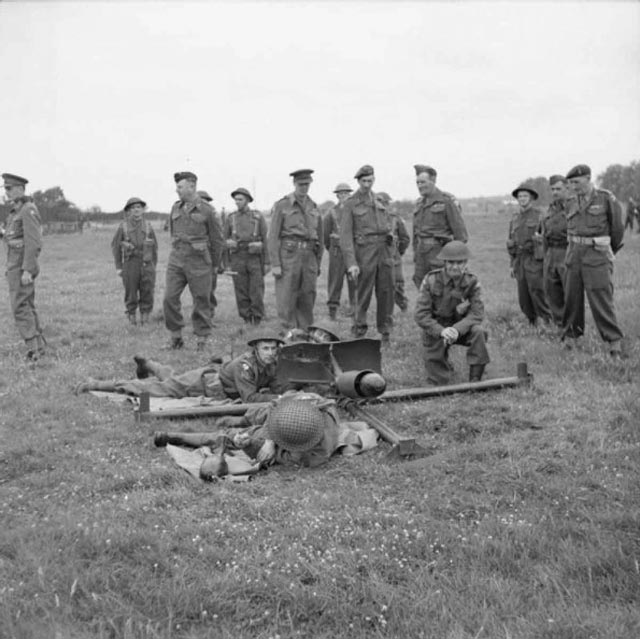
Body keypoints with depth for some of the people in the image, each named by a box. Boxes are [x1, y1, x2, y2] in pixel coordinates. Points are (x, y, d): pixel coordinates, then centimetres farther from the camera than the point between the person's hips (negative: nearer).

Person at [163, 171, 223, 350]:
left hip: (198, 262, -4)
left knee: (201, 302, 2)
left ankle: (203, 339, 13)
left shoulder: (206, 210, -6)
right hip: (176, 261, 4)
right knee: (169, 298, -3)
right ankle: (176, 336, 11)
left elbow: (217, 238, 1)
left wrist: (214, 264, 8)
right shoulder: (176, 208, 8)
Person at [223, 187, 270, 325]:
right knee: (241, 292, 2)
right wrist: (225, 262, 1)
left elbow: (265, 240, 1)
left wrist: (267, 262, -4)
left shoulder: (258, 217, 2)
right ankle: (246, 320, 11)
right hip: (237, 259, 2)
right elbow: (224, 240, 9)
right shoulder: (230, 218, 7)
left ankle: (257, 320, 7)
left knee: (257, 291, -3)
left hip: (255, 258, -2)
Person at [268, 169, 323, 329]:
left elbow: (319, 237, 17)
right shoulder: (282, 205, -1)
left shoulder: (313, 207, 13)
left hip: (309, 256, 4)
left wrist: (318, 264, 14)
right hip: (288, 256, -4)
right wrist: (275, 264, -12)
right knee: (287, 301, -5)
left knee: (307, 301, 6)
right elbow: (273, 236, -5)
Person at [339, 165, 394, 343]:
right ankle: (358, 332, 11)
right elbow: (345, 234, -7)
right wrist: (351, 263, -15)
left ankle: (385, 333, 16)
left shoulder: (379, 200, 13)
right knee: (363, 294, -2)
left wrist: (390, 232, 7)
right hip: (364, 250, -4)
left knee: (386, 292, 5)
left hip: (385, 249, 4)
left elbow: (389, 220, 29)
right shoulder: (351, 203, -2)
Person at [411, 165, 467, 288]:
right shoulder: (419, 204, 15)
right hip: (422, 251, 6)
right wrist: (415, 253, 18)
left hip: (439, 250, -6)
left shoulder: (446, 200, -6)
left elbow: (459, 229, -8)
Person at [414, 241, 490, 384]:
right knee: (439, 381, -4)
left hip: (460, 328, 1)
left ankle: (475, 380, -19)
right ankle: (444, 364, 35)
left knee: (477, 332, -33)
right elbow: (421, 315, -18)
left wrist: (457, 329, -37)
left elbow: (477, 313, -18)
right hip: (435, 330, -1)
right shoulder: (431, 280, -15)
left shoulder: (471, 282, -11)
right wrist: (441, 331, -35)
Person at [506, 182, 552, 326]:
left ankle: (548, 323, -1)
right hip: (519, 259, 5)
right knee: (523, 297, 4)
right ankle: (532, 324, 17)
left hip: (534, 259, -5)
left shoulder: (539, 215, -3)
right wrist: (512, 264, 13)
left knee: (537, 292, -11)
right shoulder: (515, 218, 14)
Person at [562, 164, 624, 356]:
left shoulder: (606, 198, -4)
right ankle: (570, 335, 18)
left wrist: (609, 251, 15)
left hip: (598, 255, -5)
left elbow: (617, 227, 4)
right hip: (575, 254, 5)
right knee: (571, 296, 7)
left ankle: (614, 341, -3)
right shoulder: (573, 204, 10)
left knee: (601, 298, -8)